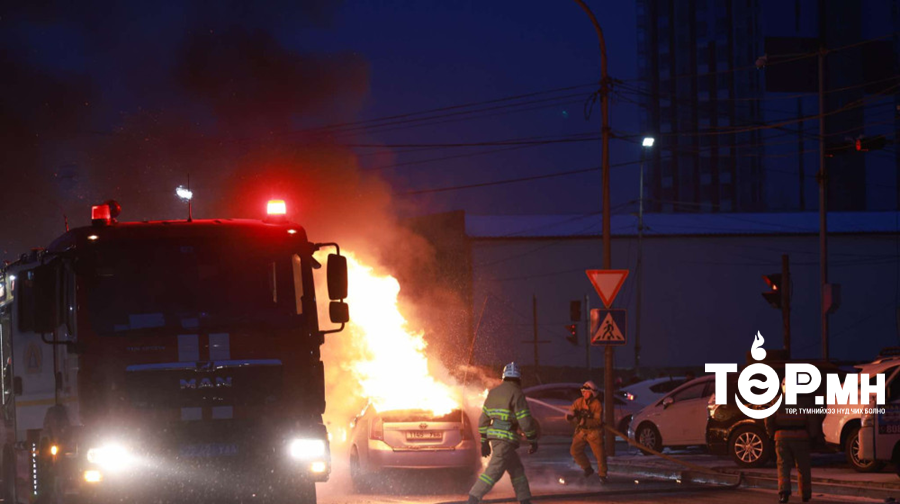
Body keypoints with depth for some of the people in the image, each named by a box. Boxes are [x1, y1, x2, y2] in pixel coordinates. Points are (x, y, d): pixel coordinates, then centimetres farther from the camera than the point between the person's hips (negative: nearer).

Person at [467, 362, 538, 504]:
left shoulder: (493, 393, 14)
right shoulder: (516, 394, -9)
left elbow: (483, 419, 16)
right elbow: (525, 421, -11)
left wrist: (484, 442, 21)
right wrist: (534, 441, 0)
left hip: (493, 437, 8)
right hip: (506, 439, -8)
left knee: (517, 470, 16)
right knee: (494, 471, -12)